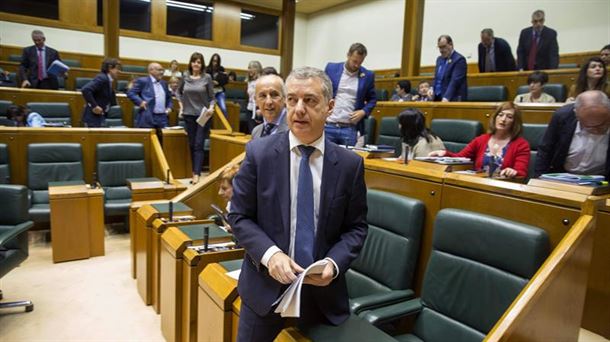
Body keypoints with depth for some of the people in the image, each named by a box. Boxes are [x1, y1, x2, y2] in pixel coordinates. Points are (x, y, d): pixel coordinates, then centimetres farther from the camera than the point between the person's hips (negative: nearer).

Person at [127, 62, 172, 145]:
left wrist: (169, 107, 12)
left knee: (161, 142, 6)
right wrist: (140, 102, -16)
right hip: (147, 119, -6)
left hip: (162, 119, 6)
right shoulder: (142, 81, -1)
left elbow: (169, 97, 29)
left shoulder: (163, 83, 19)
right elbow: (130, 93, -4)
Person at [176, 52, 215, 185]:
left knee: (199, 145, -8)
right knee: (191, 145, 9)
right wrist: (181, 105, 10)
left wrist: (211, 108, -19)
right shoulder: (185, 78, 5)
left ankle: (196, 174, -12)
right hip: (189, 115, 3)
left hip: (203, 115, -3)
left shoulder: (207, 78, -3)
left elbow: (212, 97, -1)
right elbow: (179, 92, 23)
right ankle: (194, 171, 19)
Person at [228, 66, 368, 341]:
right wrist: (269, 253, -19)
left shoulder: (350, 164, -5)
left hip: (323, 289, 1)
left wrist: (333, 263, -15)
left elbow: (356, 227, 1)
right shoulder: (258, 153, -7)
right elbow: (239, 216, -4)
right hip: (266, 284, 0)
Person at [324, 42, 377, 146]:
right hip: (328, 126, 0)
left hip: (350, 128, 0)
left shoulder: (368, 75, 5)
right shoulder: (331, 68, 4)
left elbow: (372, 99, 13)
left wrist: (364, 111, -4)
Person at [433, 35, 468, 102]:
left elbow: (455, 81, -21)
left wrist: (446, 98, -33)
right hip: (438, 99, 7)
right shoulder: (439, 59, 15)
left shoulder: (459, 59, -10)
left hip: (453, 100, -7)